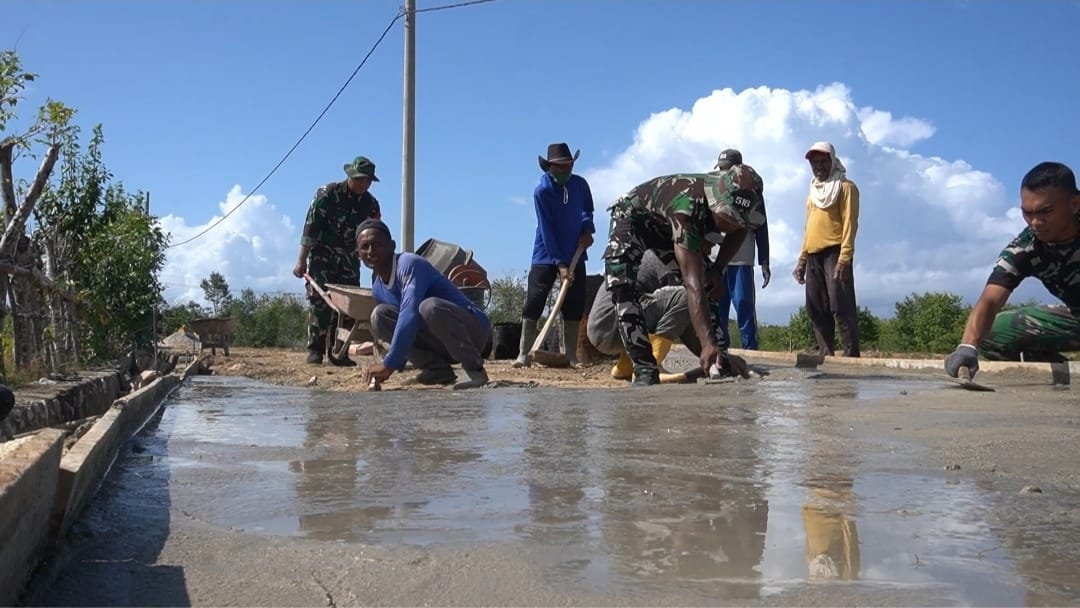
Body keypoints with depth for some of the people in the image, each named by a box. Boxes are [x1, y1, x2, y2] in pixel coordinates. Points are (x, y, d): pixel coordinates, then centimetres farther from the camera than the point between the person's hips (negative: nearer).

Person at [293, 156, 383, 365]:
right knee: (320, 302, -12)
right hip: (323, 256, -4)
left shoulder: (371, 204, 2)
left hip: (349, 260, 4)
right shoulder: (327, 194, -11)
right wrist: (302, 261, -15)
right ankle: (315, 350, -6)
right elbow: (311, 228, -12)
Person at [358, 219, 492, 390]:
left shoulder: (409, 264, -19)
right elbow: (400, 324, 15)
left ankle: (475, 369, -18)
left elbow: (410, 314, -32)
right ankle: (437, 369, -2)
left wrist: (389, 364, -35)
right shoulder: (378, 289, 7)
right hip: (441, 345, 7)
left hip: (474, 328, -7)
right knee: (380, 316, -6)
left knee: (430, 306, -37)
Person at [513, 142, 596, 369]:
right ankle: (523, 354, -2)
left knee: (574, 306, 2)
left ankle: (571, 356, 8)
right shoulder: (541, 191, -15)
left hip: (575, 255, 4)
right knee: (533, 303, -7)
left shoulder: (580, 184, -2)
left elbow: (587, 209, 18)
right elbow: (547, 229, -18)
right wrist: (559, 263, -21)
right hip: (546, 256, -4)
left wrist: (587, 229, -3)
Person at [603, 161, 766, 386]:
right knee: (621, 280, -28)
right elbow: (693, 284, -49)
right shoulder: (687, 209, -45)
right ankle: (645, 369, -29)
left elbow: (738, 231, 4)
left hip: (667, 226, 7)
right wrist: (707, 344, -55)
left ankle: (718, 359, 10)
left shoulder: (735, 206, -24)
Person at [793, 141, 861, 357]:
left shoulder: (845, 187, 2)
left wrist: (844, 258, -18)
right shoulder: (813, 192, 25)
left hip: (834, 253, -7)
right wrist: (802, 260, 18)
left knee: (840, 307, -14)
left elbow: (849, 223, -8)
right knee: (816, 310, 3)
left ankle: (851, 355, -15)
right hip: (814, 257, 7)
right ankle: (825, 354, 5)